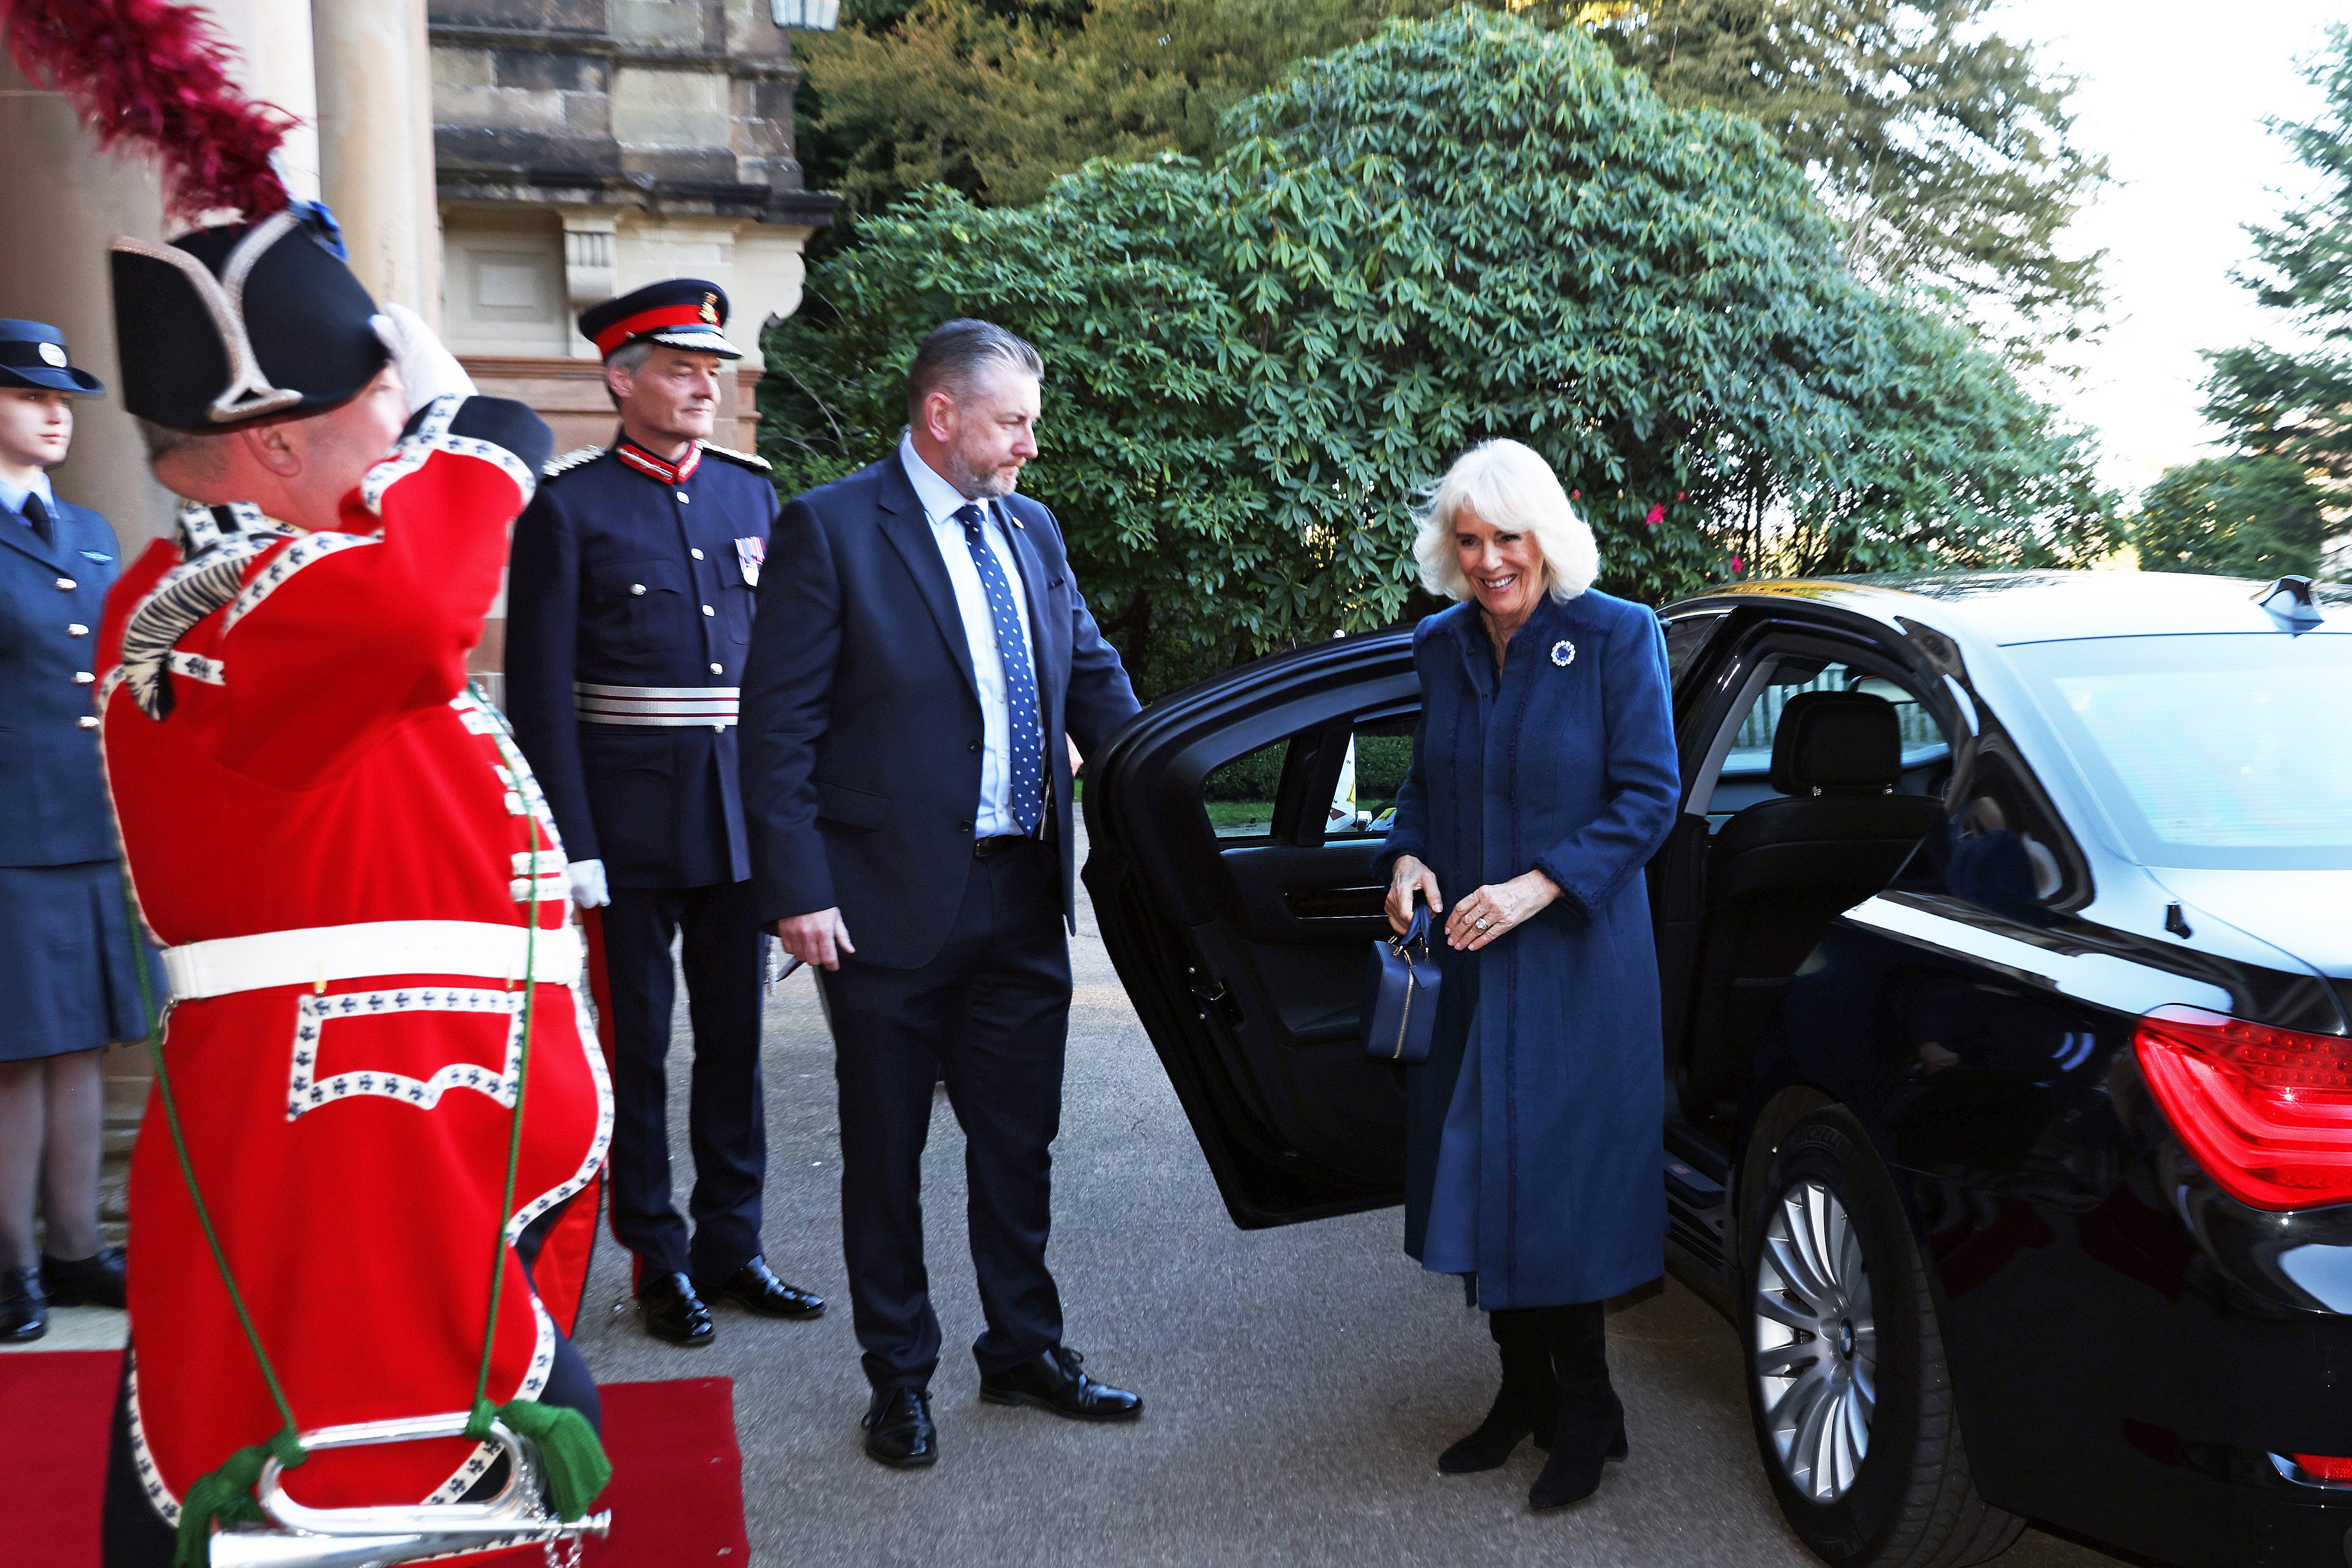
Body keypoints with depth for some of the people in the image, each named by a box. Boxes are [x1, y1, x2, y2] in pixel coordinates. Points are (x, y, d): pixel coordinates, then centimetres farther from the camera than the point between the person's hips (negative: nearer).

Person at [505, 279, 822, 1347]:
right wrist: (570, 845, -13)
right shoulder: (567, 506, -5)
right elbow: (539, 690, -8)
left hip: (743, 812, 5)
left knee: (736, 1036, 12)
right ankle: (660, 1260, 20)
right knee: (634, 1045, 7)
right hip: (630, 822, -4)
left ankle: (731, 1244, 25)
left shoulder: (749, 490, 10)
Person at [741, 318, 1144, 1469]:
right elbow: (778, 726, -11)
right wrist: (797, 892, -16)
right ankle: (900, 1375, 28)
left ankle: (1023, 1348, 35)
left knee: (1017, 1140, 17)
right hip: (893, 901, -5)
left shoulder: (1032, 530, 10)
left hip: (1023, 898, 6)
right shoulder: (830, 530, -9)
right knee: (886, 1150, 11)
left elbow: (1094, 680, 16)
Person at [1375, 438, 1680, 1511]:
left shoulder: (1618, 637, -8)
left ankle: (1585, 1413, 19)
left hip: (1574, 967, -5)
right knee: (1482, 1174, 11)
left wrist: (1537, 887, -20)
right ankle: (1522, 1394, 29)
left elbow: (1649, 797, -10)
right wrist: (1407, 860, -5)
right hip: (1467, 962, 5)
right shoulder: (1440, 647, 7)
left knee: (1560, 1185, 0)